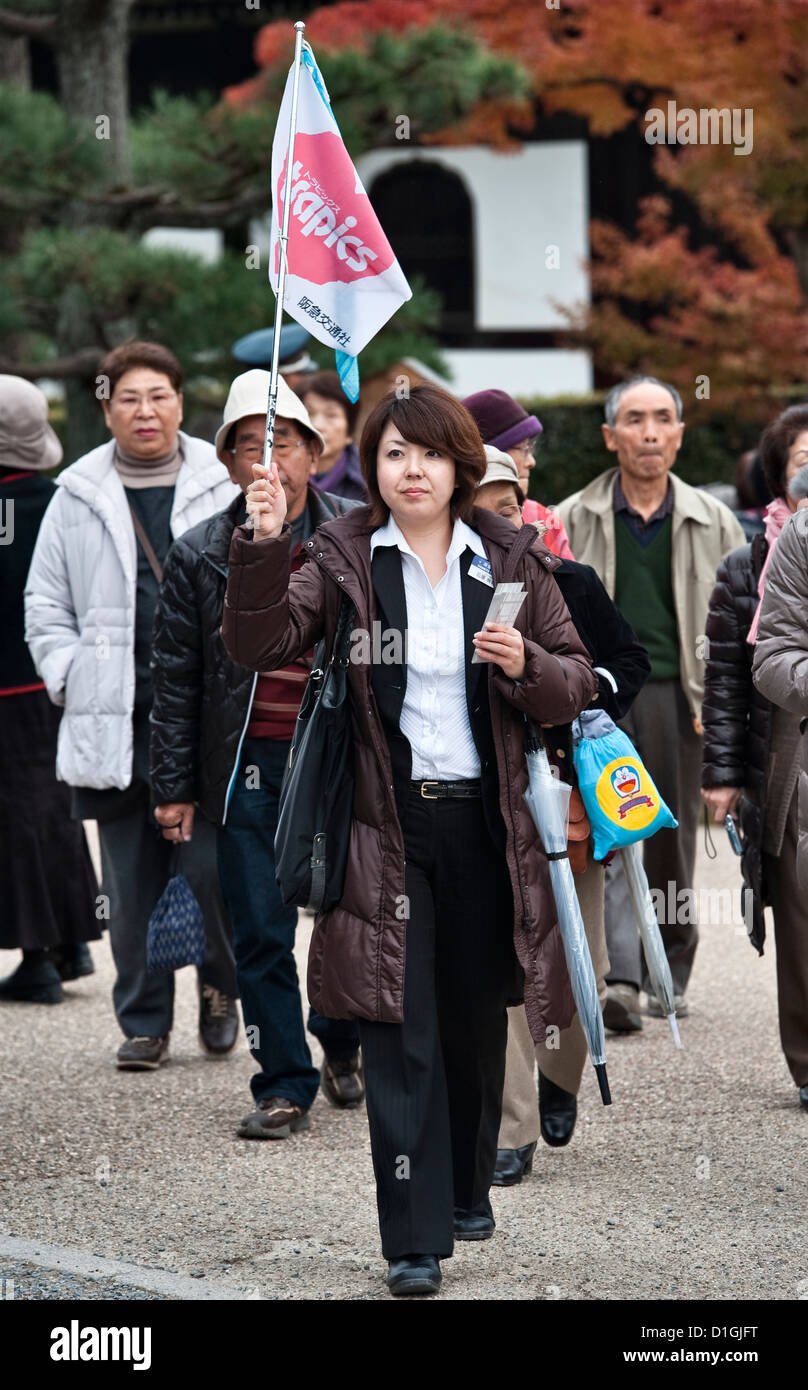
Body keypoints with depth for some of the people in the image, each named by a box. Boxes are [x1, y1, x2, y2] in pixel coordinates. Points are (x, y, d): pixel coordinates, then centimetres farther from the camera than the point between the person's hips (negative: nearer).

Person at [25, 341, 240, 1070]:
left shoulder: (226, 487, 4)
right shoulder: (77, 496, 8)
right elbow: (46, 605, 13)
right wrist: (72, 680, 1)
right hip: (115, 722, 2)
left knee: (212, 867, -5)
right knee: (132, 883, 5)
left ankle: (221, 984, 20)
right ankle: (144, 1022, 15)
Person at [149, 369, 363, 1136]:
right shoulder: (199, 555, 4)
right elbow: (175, 679, 6)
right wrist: (174, 785, 2)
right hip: (247, 765, 0)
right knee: (260, 933, 1)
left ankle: (341, 1044, 33)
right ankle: (285, 1083, 12)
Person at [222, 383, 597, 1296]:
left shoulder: (510, 559, 5)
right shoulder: (343, 559, 0)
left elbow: (577, 683, 6)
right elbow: (261, 645, -11)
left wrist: (525, 664, -15)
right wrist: (262, 549, -25)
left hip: (483, 821, 2)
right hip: (387, 825, -2)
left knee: (476, 1021, 13)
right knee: (400, 1032, -7)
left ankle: (467, 1192, 34)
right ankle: (413, 1240, -5)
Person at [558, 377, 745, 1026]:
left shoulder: (713, 522, 10)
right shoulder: (573, 521, 7)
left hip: (679, 697, 2)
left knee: (673, 845, 7)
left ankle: (670, 975, 23)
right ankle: (620, 980, -21)